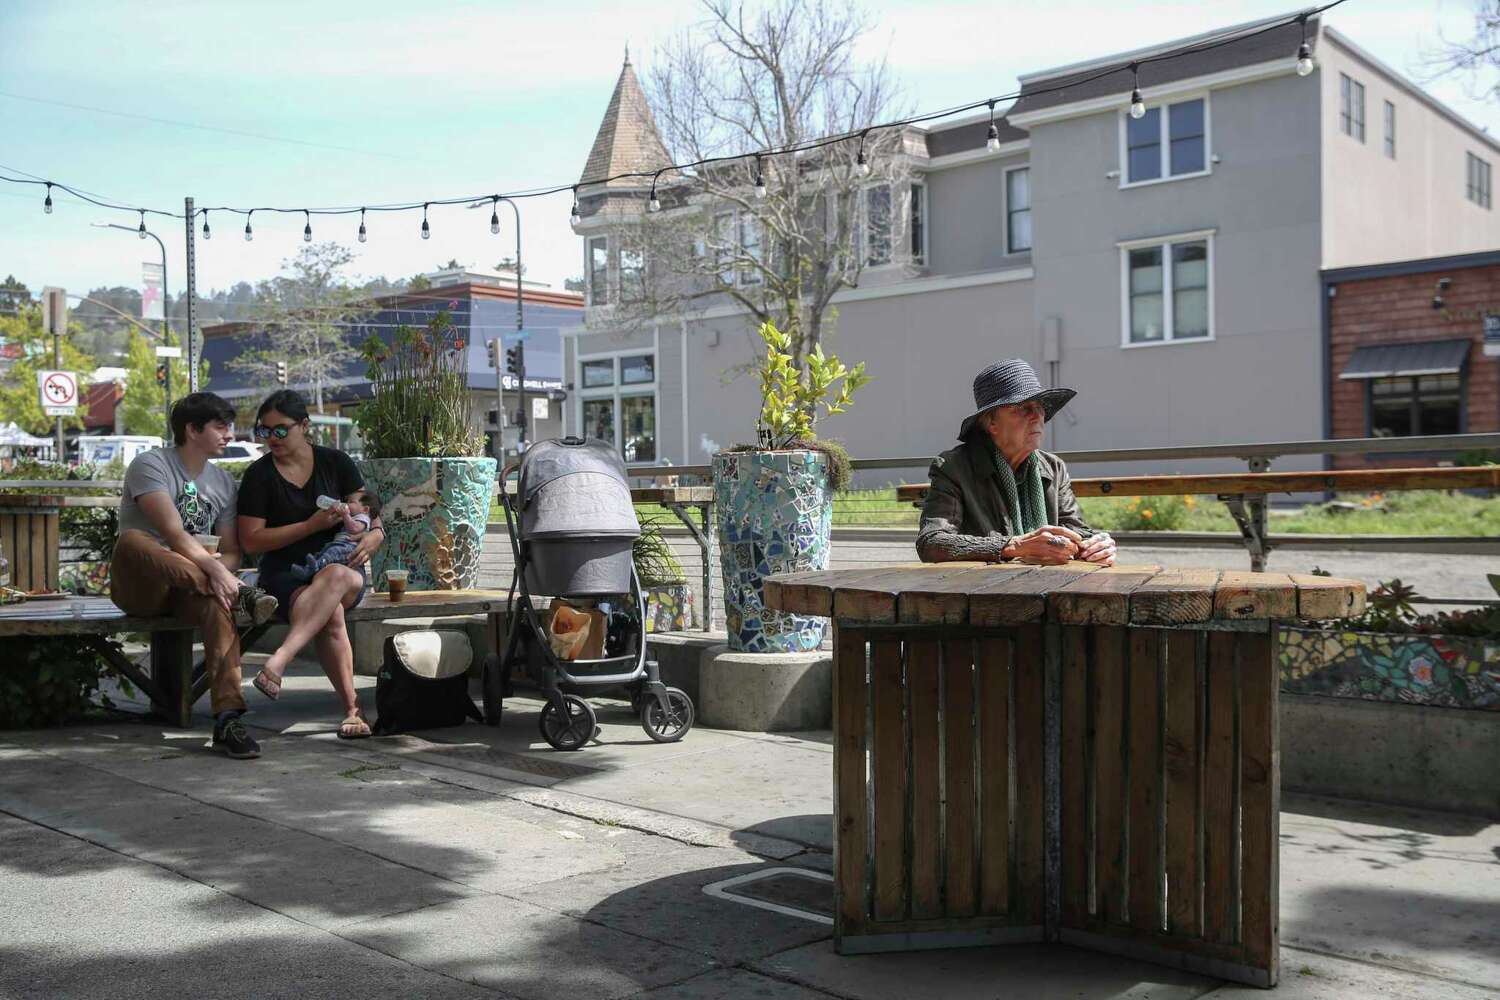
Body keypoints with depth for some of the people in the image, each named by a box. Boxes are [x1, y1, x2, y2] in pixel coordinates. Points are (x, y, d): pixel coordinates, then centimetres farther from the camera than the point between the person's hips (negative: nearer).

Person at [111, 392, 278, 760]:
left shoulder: (224, 482, 12)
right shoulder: (151, 464, -7)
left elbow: (232, 552, 6)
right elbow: (174, 535, -21)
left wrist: (217, 570, -17)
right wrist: (216, 571, -33)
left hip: (188, 588, 4)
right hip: (138, 587, -3)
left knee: (219, 602, -31)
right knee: (132, 540, -35)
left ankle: (227, 718, -41)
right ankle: (240, 593, -37)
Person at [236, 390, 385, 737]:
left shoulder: (336, 462, 8)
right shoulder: (259, 475, 3)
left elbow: (370, 514, 11)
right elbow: (251, 540, -3)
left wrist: (373, 536, -15)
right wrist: (313, 525, -12)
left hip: (341, 564, 1)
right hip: (285, 574, -1)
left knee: (336, 578, -39)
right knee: (331, 615, -35)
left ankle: (279, 660, -49)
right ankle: (352, 709, -36)